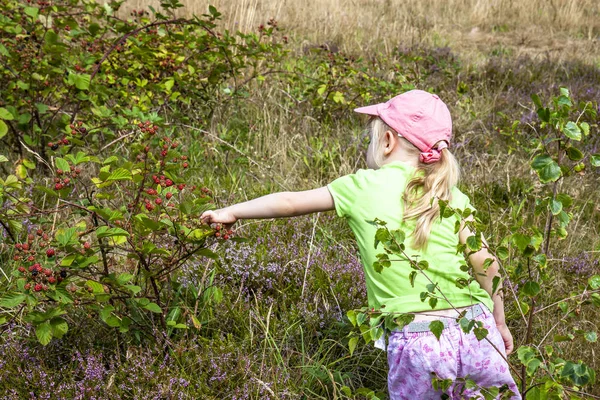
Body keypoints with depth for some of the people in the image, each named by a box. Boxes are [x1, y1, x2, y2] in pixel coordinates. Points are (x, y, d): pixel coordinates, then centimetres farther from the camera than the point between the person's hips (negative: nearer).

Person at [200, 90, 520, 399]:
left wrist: (232, 212, 24)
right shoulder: (452, 198, 5)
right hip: (476, 335, 2)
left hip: (417, 344, -2)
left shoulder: (362, 187, 3)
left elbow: (291, 202, 11)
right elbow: (485, 264, 1)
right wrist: (499, 322, 14)